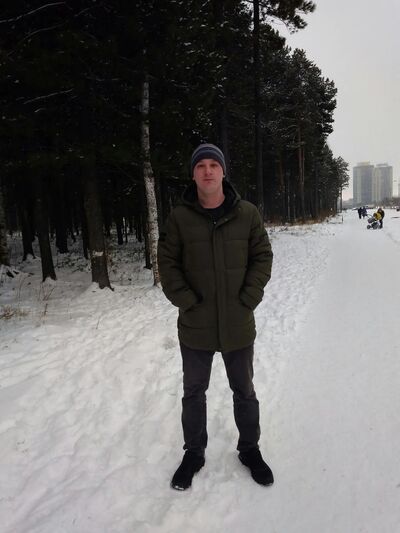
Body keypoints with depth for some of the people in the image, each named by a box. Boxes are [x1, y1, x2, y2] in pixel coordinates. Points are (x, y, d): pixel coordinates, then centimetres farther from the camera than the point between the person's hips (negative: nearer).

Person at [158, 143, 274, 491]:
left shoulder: (247, 213, -5)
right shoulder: (179, 217, -6)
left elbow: (262, 256, -1)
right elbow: (168, 263, -3)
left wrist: (248, 299, -10)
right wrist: (186, 301, -12)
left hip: (239, 325, 1)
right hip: (195, 327, 0)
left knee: (244, 391, 19)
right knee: (194, 393, 17)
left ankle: (250, 449, 43)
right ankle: (194, 453, 40)